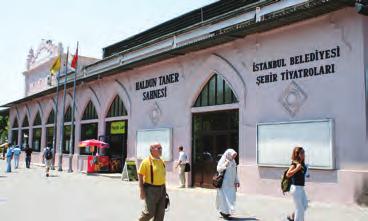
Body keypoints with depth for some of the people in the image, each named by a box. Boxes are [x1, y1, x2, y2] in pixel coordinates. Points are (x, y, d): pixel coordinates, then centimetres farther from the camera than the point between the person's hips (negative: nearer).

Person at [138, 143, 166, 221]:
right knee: (150, 212, -1)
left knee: (160, 212, 6)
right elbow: (140, 175, -11)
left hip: (161, 189, 6)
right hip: (151, 189, -6)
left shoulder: (161, 161, 9)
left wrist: (164, 190, 17)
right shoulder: (146, 161, -12)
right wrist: (141, 190, -16)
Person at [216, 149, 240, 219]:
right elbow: (219, 169, -15)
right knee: (224, 197, -6)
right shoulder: (222, 160, -8)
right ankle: (224, 212, 4)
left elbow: (234, 173, 16)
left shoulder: (233, 162, 11)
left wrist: (237, 181, 13)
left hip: (231, 183, 7)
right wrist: (226, 164, -23)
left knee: (231, 197, 5)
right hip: (224, 182, -7)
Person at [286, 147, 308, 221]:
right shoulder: (294, 164, -17)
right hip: (296, 188, -9)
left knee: (305, 205, 18)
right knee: (299, 208, 1)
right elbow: (288, 174, -26)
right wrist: (297, 169, -31)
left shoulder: (302, 163, 7)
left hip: (301, 188, 9)